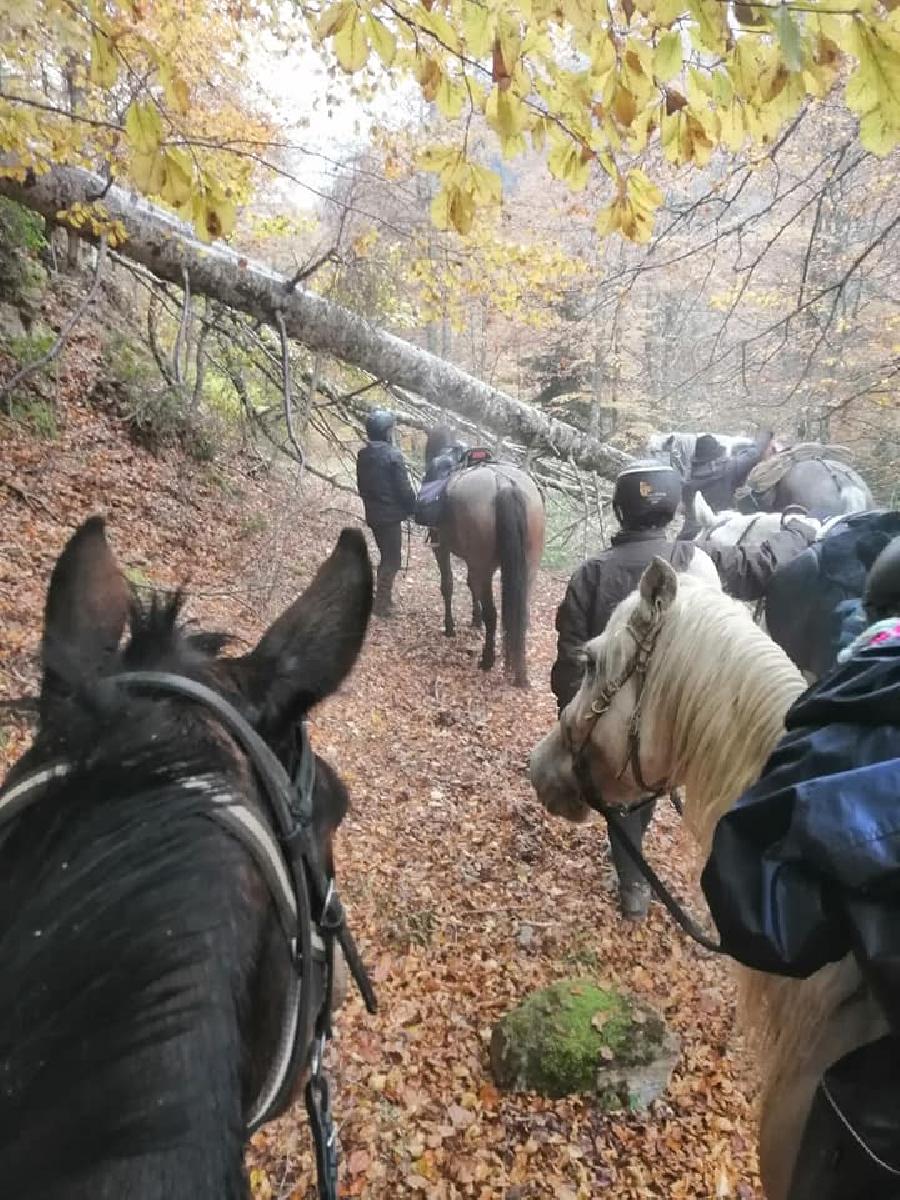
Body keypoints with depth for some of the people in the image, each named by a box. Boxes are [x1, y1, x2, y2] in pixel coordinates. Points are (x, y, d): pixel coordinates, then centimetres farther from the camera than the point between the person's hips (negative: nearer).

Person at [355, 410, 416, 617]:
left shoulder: (363, 455, 5)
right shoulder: (393, 455, -17)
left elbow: (361, 486, 13)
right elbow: (404, 488, -16)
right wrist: (413, 508, -2)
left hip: (372, 514, 7)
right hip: (391, 514, -7)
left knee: (386, 556, 20)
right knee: (393, 559, 2)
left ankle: (383, 597, 27)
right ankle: (381, 603, 5)